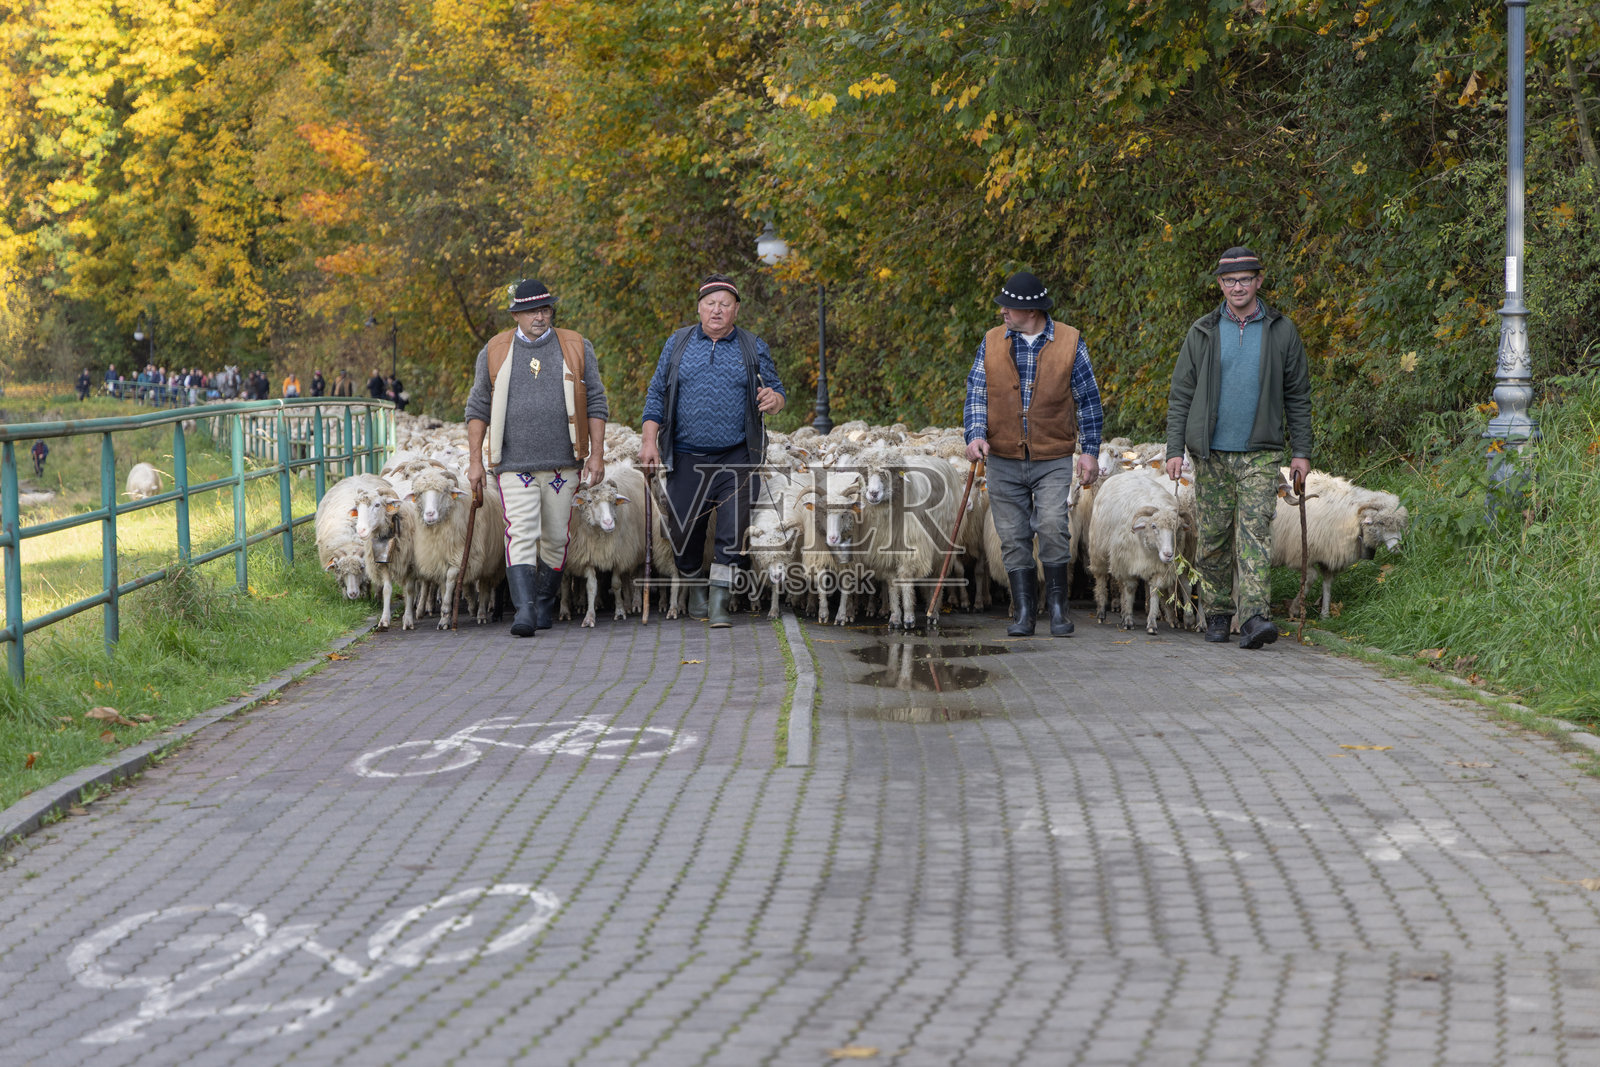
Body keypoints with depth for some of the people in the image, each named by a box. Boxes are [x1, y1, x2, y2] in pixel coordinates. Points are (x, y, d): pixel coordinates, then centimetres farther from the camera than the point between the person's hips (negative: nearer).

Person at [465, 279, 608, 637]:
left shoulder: (577, 348, 7)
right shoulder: (494, 352, 8)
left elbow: (596, 403, 8)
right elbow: (478, 408, 10)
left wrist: (597, 454, 1)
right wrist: (474, 460, 4)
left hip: (563, 465, 1)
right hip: (514, 466, -1)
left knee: (555, 539, 7)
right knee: (521, 534, -14)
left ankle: (545, 605, 24)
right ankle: (524, 612, -20)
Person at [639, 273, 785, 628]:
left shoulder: (754, 349, 6)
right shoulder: (677, 344, 8)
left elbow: (777, 391, 8)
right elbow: (657, 395, 9)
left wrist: (774, 400, -17)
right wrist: (649, 441, 0)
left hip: (736, 459, -1)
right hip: (687, 458, 1)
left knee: (733, 531, -10)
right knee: (684, 531, 4)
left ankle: (719, 601, -1)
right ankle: (695, 585, 30)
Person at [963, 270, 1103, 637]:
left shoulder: (1070, 342, -2)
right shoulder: (992, 342, 4)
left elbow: (1088, 399, 4)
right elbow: (977, 393, 5)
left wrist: (1090, 451, 0)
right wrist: (976, 434, -12)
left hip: (1053, 460, -3)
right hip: (1003, 460, 3)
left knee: (1052, 527, -18)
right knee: (1013, 538, 3)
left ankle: (1058, 605, -2)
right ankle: (1023, 612, 12)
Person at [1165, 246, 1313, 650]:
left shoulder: (1282, 331, 4)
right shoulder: (1202, 332, 5)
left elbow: (1298, 395, 7)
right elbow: (1180, 394, 6)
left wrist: (1301, 451, 1)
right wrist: (1175, 449, -3)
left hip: (1260, 453, -1)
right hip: (1211, 453, 2)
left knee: (1255, 531, -13)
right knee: (1214, 537, 6)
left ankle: (1254, 619, -21)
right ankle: (1217, 614, 20)